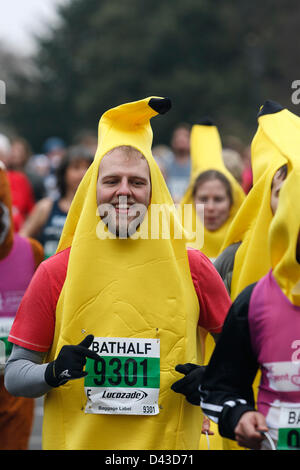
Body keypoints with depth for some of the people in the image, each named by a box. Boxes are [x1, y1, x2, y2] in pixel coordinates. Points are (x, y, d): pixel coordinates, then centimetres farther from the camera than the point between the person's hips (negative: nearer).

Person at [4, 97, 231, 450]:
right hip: (77, 441, 0)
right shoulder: (56, 273, -4)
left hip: (168, 446, 0)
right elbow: (14, 374, 0)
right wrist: (53, 373, -18)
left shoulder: (192, 268, -3)